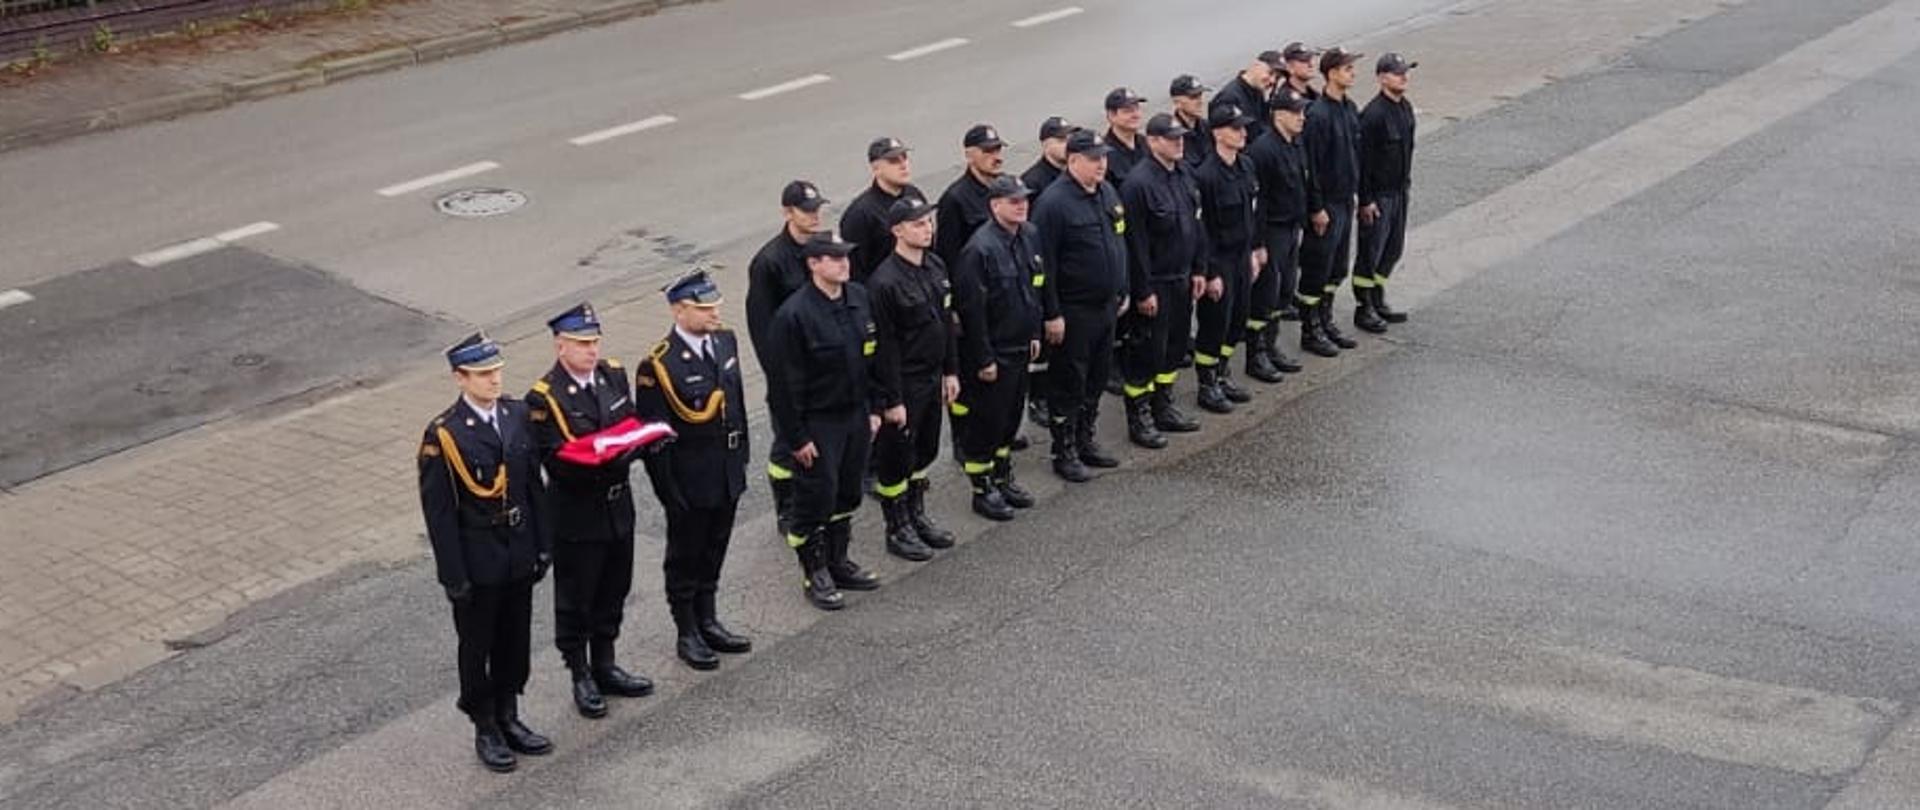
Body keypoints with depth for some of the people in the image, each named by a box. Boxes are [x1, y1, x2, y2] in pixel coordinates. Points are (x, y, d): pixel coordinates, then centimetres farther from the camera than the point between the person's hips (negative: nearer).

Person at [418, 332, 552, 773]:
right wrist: (453, 574, -15)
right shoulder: (443, 435, -18)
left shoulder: (518, 415, -1)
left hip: (519, 553, 5)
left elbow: (534, 484, 7)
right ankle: (485, 729, 25)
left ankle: (508, 718, 35)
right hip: (477, 559, -5)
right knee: (477, 646, 11)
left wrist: (543, 544, 6)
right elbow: (438, 510, -15)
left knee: (515, 638, 17)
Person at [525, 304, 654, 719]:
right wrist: (605, 460, -34)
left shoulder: (614, 374, 1)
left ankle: (605, 667, 37)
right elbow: (557, 462, -21)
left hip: (618, 504, 6)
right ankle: (581, 678, 25)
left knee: (613, 592, 19)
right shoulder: (544, 397, -19)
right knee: (575, 600, 10)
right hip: (576, 512, -6)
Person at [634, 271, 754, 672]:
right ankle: (687, 635, 26)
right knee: (685, 558, 11)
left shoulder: (725, 342, 0)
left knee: (713, 553, 21)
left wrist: (741, 455, 13)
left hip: (728, 474, 6)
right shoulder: (658, 366, -21)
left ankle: (708, 622, 37)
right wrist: (669, 492, -16)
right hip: (690, 483, -6)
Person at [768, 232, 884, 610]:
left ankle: (838, 562, 34)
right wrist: (797, 437, -16)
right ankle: (816, 575, 19)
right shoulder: (794, 314, -21)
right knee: (816, 497, 4)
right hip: (818, 422, -7)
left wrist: (872, 409, 12)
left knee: (848, 493, 18)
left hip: (856, 415, 7)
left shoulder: (859, 298, 1)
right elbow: (787, 381, -18)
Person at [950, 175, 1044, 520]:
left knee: (1010, 417, 20)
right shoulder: (979, 249, -23)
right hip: (992, 351, -8)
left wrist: (1035, 333, 16)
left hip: (1020, 347, 8)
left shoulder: (1030, 236, 3)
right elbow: (971, 309, -20)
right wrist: (983, 359, -17)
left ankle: (1003, 479, 36)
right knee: (986, 420, 4)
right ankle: (982, 491, 17)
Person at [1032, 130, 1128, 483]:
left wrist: (1122, 292, 17)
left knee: (1096, 380, 17)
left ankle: (1085, 442, 31)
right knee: (1070, 383, 2)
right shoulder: (1054, 202, -19)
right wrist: (1052, 314, -19)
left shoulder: (1107, 192, 7)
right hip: (1073, 311, -8)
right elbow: (1044, 264, -19)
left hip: (1106, 305, 8)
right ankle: (1064, 453, 13)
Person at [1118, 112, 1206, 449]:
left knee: (1174, 346, 18)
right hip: (1154, 282, -8)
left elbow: (1196, 224, 15)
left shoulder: (1185, 173, 6)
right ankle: (1138, 420, 11)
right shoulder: (1139, 182, -20)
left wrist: (1199, 269, 11)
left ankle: (1163, 408, 32)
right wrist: (1143, 291, -19)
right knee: (1146, 351, 0)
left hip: (1182, 278, 8)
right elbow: (1136, 242, -20)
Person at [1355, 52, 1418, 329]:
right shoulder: (1374, 114, -20)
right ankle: (1363, 308, 11)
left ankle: (1378, 302, 28)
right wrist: (1366, 200, -19)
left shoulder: (1405, 107, 6)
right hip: (1378, 194, -9)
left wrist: (1407, 180, 17)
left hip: (1400, 190, 9)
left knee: (1393, 249, 16)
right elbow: (1363, 158, -20)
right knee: (1370, 252, 1)